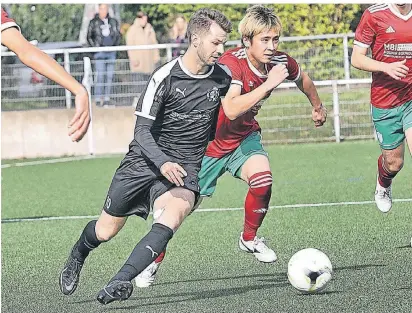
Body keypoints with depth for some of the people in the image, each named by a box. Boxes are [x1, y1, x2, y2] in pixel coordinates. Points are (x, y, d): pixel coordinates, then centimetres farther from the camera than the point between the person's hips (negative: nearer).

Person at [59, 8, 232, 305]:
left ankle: (120, 282, -37)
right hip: (146, 160, -1)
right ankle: (77, 258, 45)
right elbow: (142, 130, -14)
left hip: (185, 169, 2)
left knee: (172, 216, -32)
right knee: (105, 232, 9)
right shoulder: (165, 77, -14)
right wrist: (162, 163, -32)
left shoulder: (223, 77, -1)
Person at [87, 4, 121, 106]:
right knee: (100, 75, -11)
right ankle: (98, 99, -8)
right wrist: (95, 47, -4)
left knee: (110, 75, 3)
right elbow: (89, 37, 6)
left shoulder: (113, 22, 9)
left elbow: (118, 35, 18)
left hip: (111, 52, 4)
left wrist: (115, 45, 7)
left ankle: (107, 98, 9)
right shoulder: (94, 23, 1)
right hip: (100, 52, -4)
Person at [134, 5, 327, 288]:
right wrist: (268, 85, -46)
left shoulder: (280, 62, -14)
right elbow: (232, 109, -46)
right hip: (210, 140, -4)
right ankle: (154, 262, 19)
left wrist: (318, 107, 27)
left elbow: (303, 78, 12)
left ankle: (250, 238, 1)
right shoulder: (231, 63, -31)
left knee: (262, 178, -25)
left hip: (244, 137, 4)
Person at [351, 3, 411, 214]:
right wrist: (386, 67, -22)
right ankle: (383, 186, 47)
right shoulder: (374, 15, -7)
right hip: (384, 100, -1)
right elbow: (356, 58, -7)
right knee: (393, 162, 11)